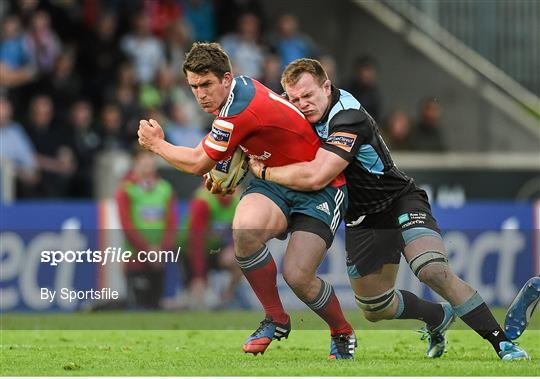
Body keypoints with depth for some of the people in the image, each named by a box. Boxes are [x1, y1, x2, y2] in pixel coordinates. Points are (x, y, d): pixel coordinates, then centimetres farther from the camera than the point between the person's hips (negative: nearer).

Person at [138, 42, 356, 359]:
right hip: (276, 181, 8)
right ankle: (275, 319, -8)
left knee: (298, 276, -21)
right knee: (245, 228, -25)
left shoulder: (238, 112, -26)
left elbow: (197, 164, -12)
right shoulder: (243, 85, 1)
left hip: (320, 190, -8)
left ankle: (343, 334, 10)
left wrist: (156, 144, 3)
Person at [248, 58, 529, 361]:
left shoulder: (349, 119, -29)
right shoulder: (308, 111, -5)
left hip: (400, 201, -8)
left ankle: (501, 342, -23)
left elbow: (315, 177, -39)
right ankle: (439, 318, 39)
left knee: (433, 270, -31)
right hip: (361, 219, 8)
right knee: (375, 310, 10)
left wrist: (264, 171, -25)